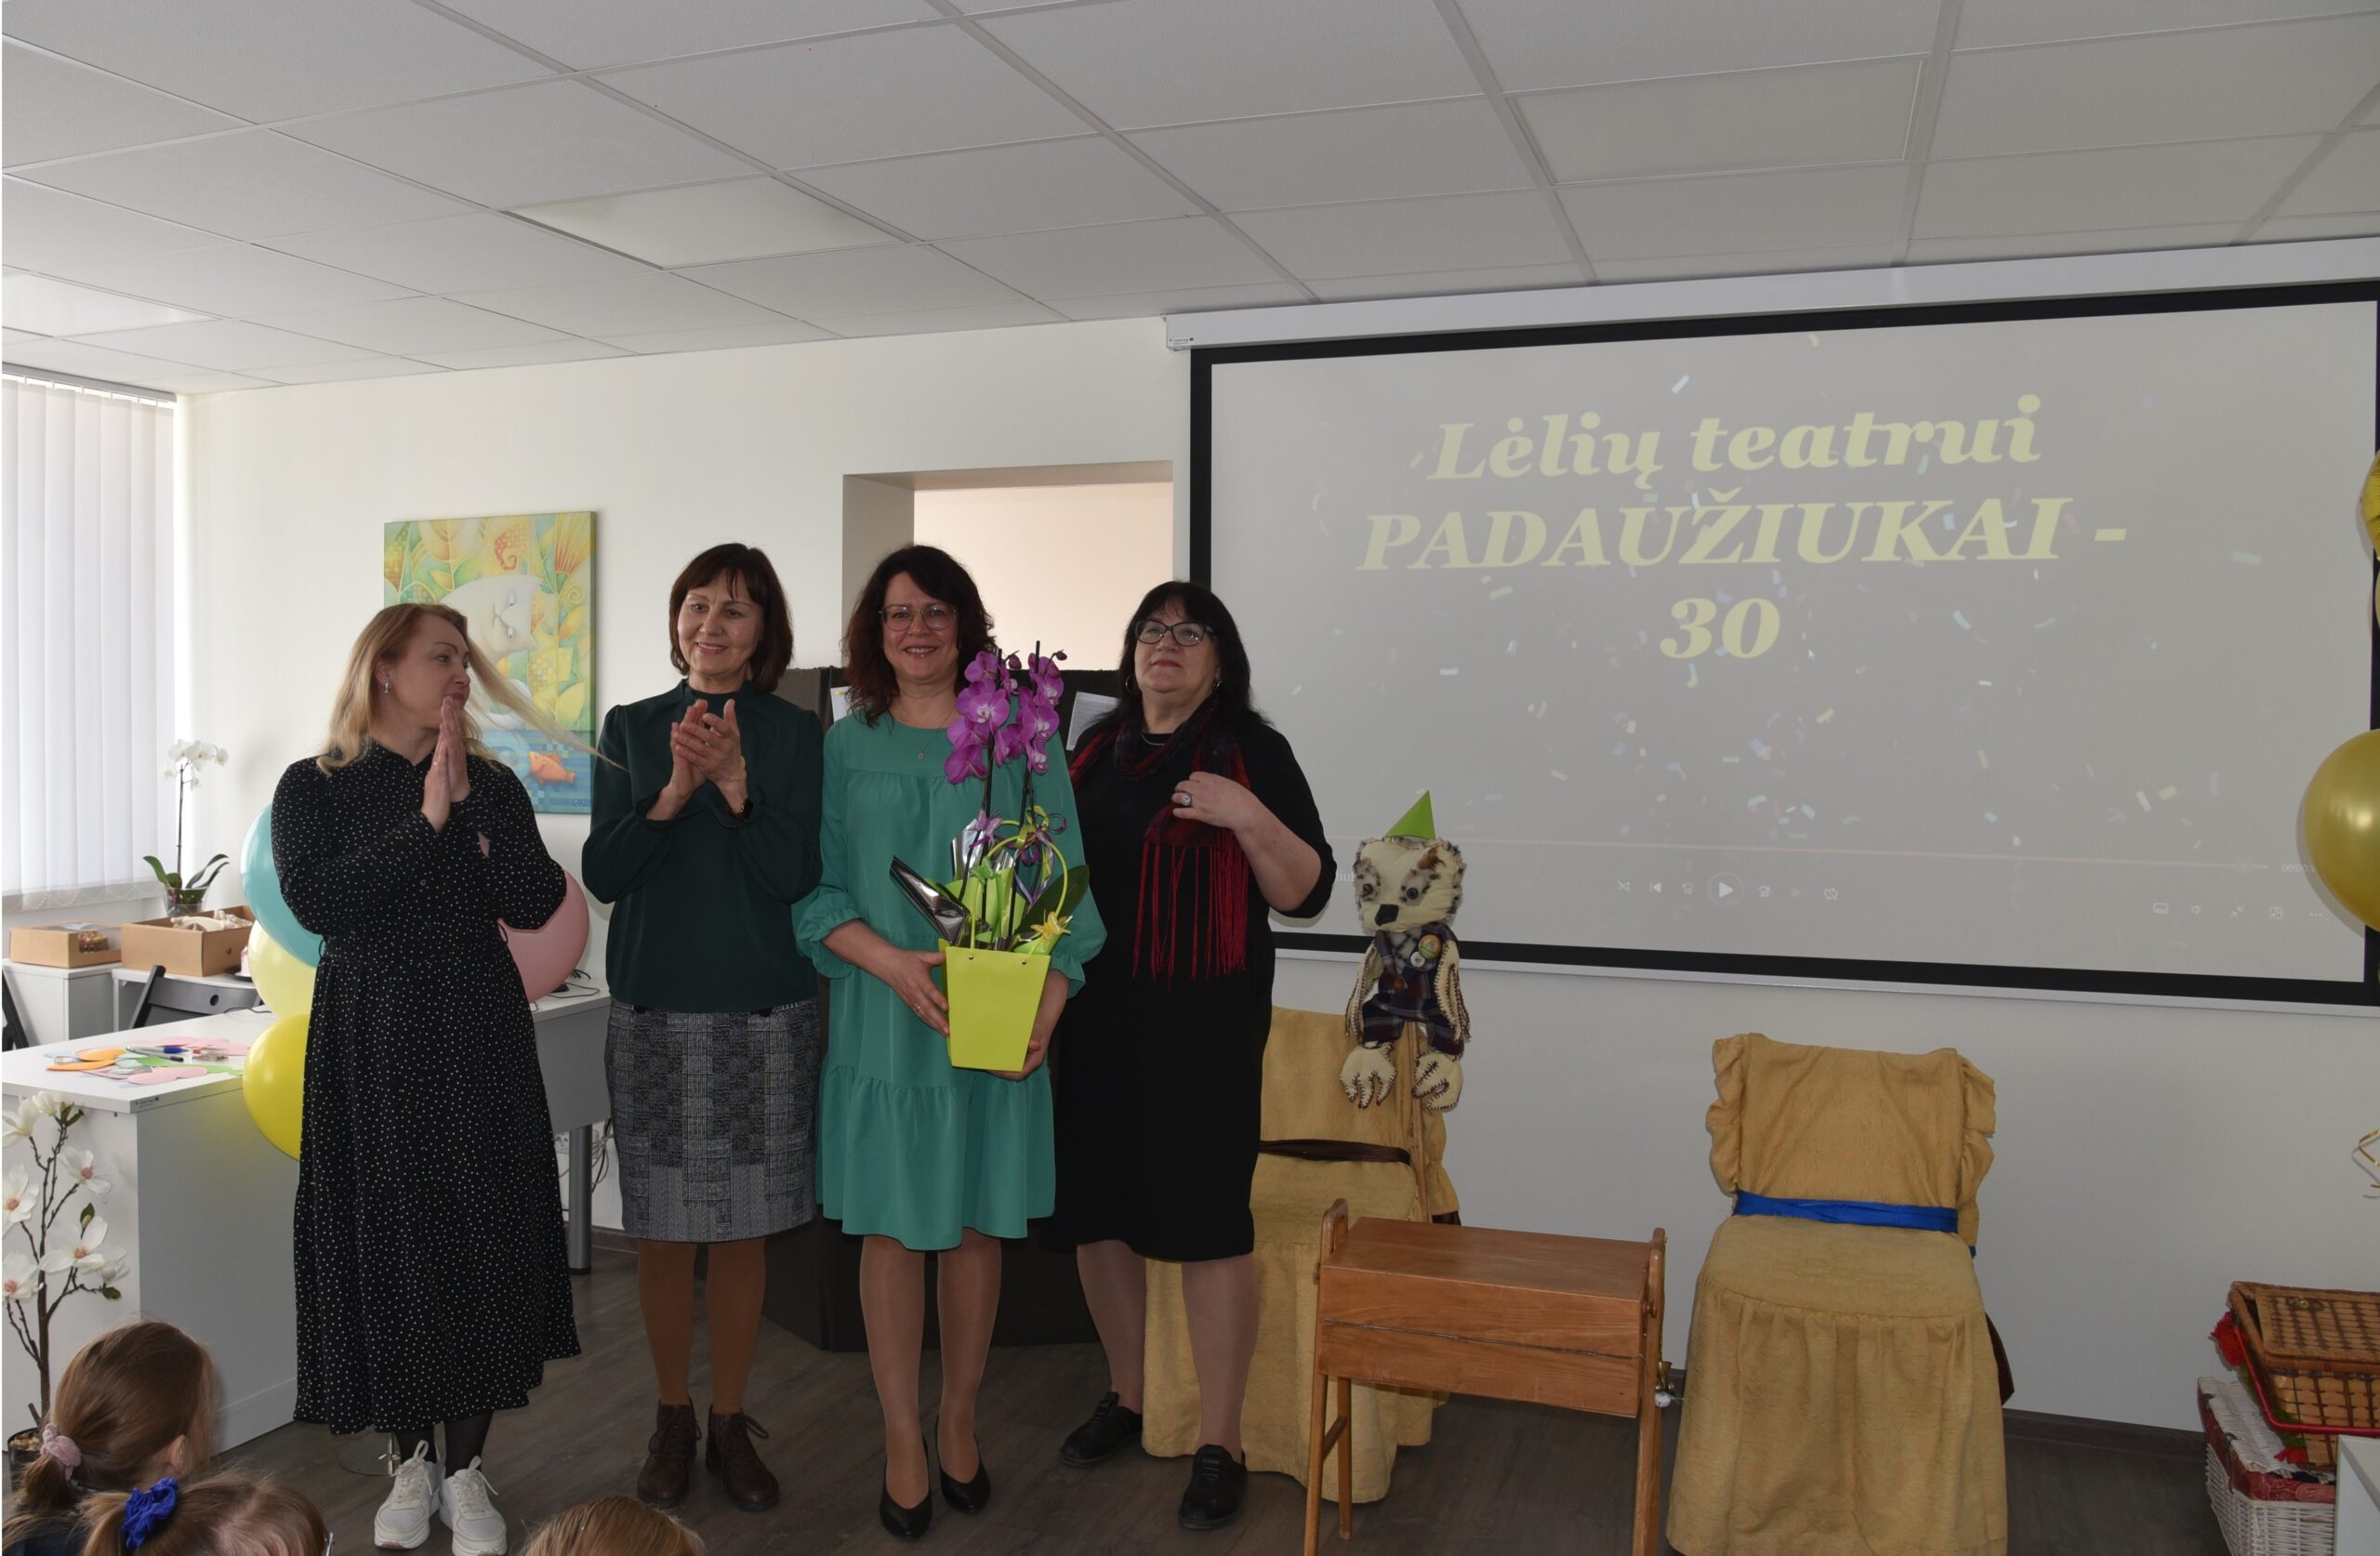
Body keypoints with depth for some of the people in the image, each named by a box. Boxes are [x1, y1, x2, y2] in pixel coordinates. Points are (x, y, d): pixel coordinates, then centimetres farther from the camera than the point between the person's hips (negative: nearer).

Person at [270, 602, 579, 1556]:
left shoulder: (492, 785, 5)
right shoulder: (315, 787, 1)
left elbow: (535, 904, -8)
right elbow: (315, 902, -15)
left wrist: (467, 801, -14)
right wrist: (424, 822, -17)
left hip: (478, 1044, 1)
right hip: (369, 1040, -1)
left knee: (481, 1243, 3)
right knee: (387, 1241, 5)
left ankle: (465, 1470, 16)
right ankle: (411, 1463, 23)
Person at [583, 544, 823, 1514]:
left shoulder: (792, 734, 1)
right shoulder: (632, 728, 5)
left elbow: (795, 877, -8)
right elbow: (601, 874, -3)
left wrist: (735, 785, -20)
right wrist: (673, 794, -17)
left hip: (764, 1014, -1)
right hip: (655, 1011, 1)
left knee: (743, 1230, 8)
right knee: (662, 1231, 8)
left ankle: (730, 1423, 24)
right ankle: (672, 1419, 27)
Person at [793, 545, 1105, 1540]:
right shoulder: (844, 747, 4)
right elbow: (811, 890, 2)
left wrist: (1047, 1008, -10)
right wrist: (890, 961, -15)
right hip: (881, 1022, 0)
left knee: (976, 1226, 9)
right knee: (891, 1228, 5)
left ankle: (957, 1422, 28)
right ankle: (902, 1443, 20)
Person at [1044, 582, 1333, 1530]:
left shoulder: (1253, 752, -2)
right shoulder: (1093, 751, 11)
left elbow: (1305, 893, -8)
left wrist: (1247, 817, -23)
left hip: (1204, 1023, -5)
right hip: (1091, 1015, 5)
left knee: (1207, 1214, -5)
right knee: (1094, 1204, 11)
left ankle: (1219, 1444, 9)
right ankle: (1124, 1396, 32)